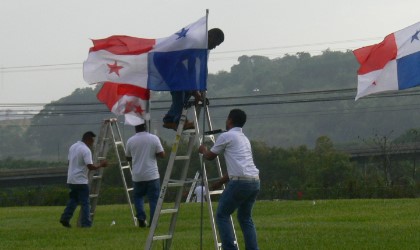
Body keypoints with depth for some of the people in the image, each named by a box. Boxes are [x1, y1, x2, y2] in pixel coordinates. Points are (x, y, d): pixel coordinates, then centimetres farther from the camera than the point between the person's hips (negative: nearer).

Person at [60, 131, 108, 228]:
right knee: (85, 203, -3)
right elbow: (90, 166, -22)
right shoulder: (86, 150, -16)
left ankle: (65, 218, 11)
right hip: (81, 181, -8)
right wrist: (100, 165, -9)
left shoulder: (73, 147, 11)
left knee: (73, 199, 19)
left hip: (71, 179, 8)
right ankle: (86, 223, -5)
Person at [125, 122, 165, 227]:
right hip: (152, 175, -2)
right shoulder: (154, 138, -5)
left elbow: (128, 158, 11)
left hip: (137, 176, 2)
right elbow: (162, 154, -4)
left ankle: (141, 218, 3)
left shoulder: (130, 141, 0)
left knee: (138, 196, 19)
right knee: (154, 199, 4)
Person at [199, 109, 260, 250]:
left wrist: (203, 150, 34)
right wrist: (221, 182, 39)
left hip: (240, 182, -8)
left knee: (222, 215, 3)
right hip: (255, 181, 8)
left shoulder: (226, 136, 1)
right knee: (245, 217, 19)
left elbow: (210, 156, 11)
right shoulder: (244, 139, 24)